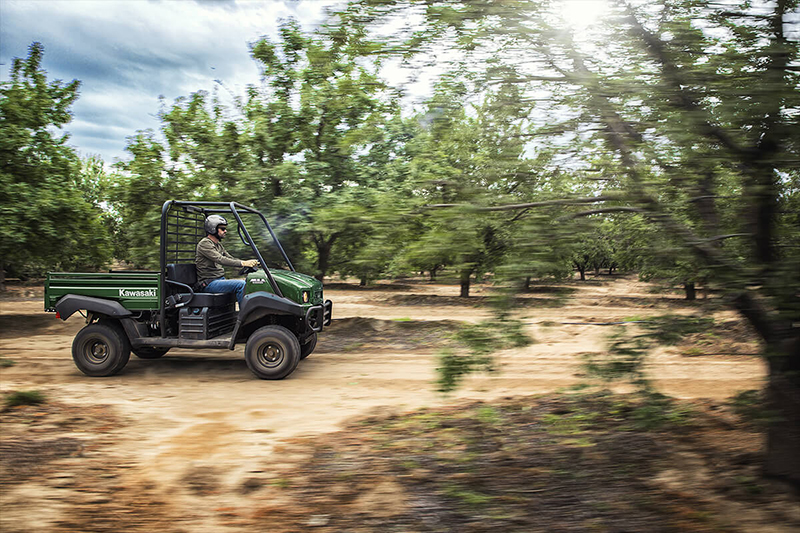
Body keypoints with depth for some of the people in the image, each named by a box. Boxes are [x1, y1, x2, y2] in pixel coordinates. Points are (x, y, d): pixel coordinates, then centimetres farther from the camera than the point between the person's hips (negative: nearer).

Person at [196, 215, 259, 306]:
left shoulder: (218, 245, 19)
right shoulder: (204, 243, -12)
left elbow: (231, 259, 16)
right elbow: (221, 260, -25)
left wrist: (248, 262, -1)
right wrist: (243, 263, -33)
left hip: (220, 280, 9)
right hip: (209, 283, -9)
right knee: (241, 284, -25)